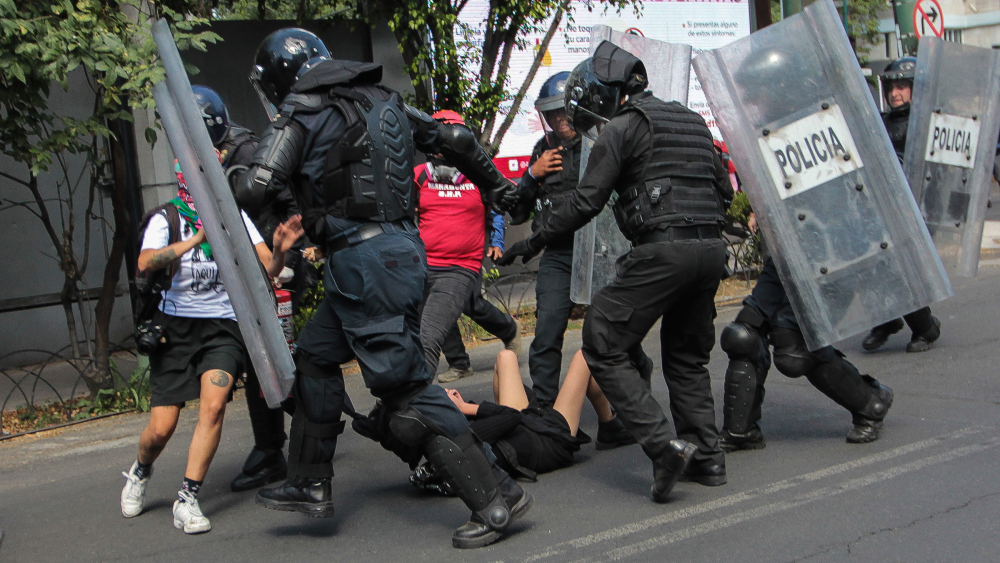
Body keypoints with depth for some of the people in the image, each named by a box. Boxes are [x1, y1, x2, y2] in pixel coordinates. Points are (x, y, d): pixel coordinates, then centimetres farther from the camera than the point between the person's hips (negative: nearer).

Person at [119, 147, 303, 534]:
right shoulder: (166, 218, -3)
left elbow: (268, 269, -4)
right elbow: (145, 263, -22)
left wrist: (280, 250, -26)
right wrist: (196, 239, -33)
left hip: (223, 327, 1)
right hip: (176, 327, -1)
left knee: (213, 405, -23)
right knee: (161, 429, -3)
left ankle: (188, 499, -12)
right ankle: (140, 473, 32)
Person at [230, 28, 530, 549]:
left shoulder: (301, 114, -6)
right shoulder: (381, 101, 16)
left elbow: (255, 190, -14)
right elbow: (454, 139, 21)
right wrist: (493, 183, 36)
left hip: (364, 260, -9)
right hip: (398, 248, 9)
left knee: (405, 387, -6)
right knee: (314, 355, 19)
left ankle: (495, 496, -5)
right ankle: (310, 485, 26)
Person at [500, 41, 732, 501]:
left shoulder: (622, 127, -1)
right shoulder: (692, 121, 22)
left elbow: (586, 203, -2)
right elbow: (724, 190, 23)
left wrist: (536, 241, 9)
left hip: (661, 251, -8)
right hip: (711, 249, 8)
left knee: (605, 348, 0)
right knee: (687, 357, 21)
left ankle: (664, 445, -12)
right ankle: (707, 458, 17)